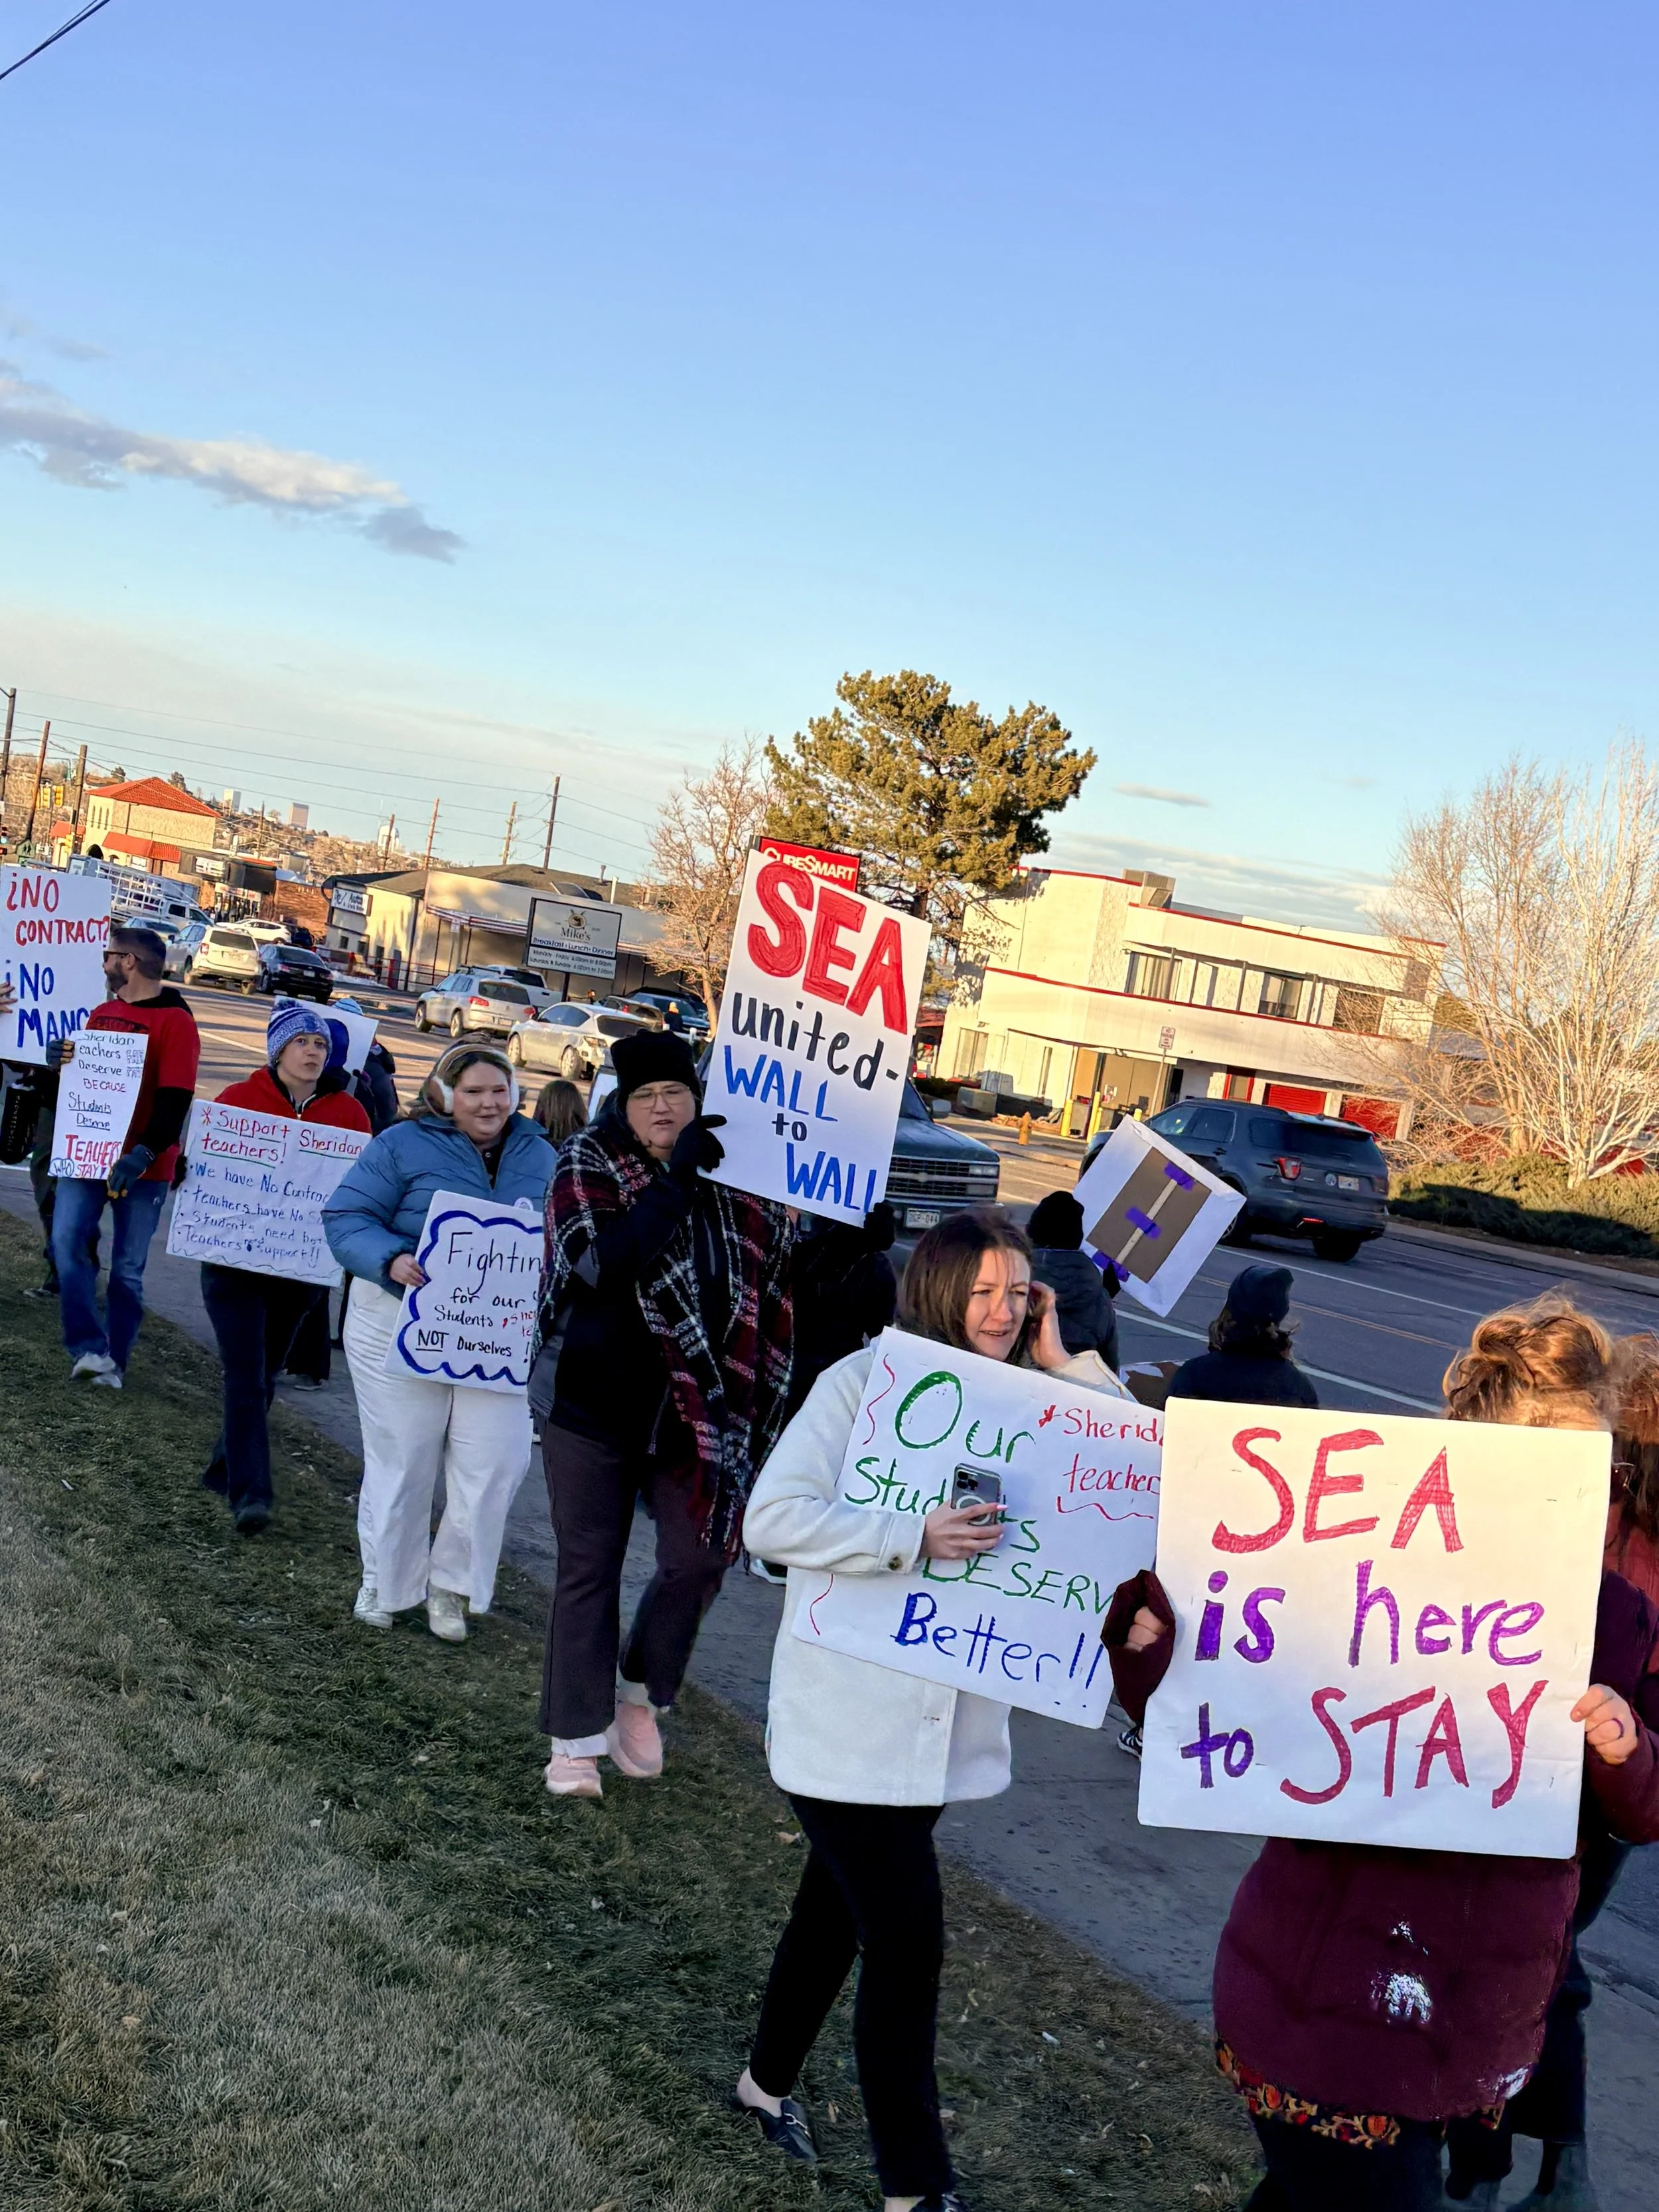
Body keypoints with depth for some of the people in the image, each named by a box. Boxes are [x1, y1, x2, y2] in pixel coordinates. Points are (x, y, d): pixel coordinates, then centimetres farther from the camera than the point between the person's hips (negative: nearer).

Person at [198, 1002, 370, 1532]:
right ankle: (249, 1490, -9)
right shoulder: (238, 1100, -3)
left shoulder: (348, 1111, 3)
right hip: (236, 1261, -3)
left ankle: (226, 1469, 33)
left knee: (264, 1376, 16)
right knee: (246, 1379, -9)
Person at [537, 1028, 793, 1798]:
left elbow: (774, 1298, 10)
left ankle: (640, 1697, 23)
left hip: (694, 1417, 2)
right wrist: (678, 1177, -26)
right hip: (593, 1409, -2)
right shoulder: (587, 1166, -7)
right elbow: (603, 1260, -26)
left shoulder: (743, 1186, 1)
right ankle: (576, 1740, 17)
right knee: (588, 1572, 6)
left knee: (699, 1559, -3)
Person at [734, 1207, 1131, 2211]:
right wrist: (914, 1539, -29)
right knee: (909, 1939, -4)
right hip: (852, 1718, -6)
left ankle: (771, 2079, 45)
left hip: (946, 1720, 6)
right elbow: (773, 1518, -20)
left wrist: (1067, 1365, -10)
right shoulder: (865, 1382, -13)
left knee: (842, 1904, 23)